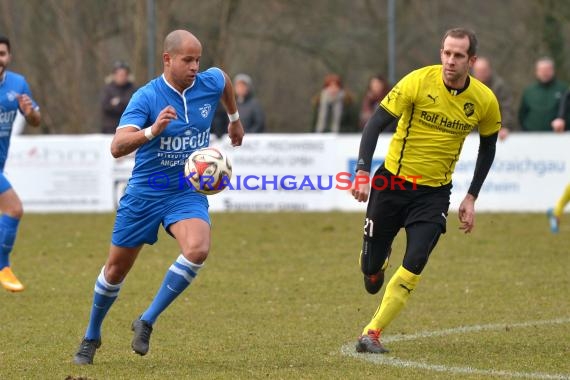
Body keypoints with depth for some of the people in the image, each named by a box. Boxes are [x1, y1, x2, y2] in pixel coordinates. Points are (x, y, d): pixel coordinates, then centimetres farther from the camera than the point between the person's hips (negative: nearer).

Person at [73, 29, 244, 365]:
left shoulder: (210, 84, -6)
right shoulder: (146, 97, -18)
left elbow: (226, 80, 22)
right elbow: (117, 147, -30)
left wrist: (235, 119, 33)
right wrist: (152, 131, -46)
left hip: (188, 192, 2)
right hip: (144, 193, -2)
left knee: (197, 249, -28)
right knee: (116, 268, 10)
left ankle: (147, 322, -15)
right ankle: (92, 337, 35)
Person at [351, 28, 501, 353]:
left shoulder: (485, 100, -6)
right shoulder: (418, 82, -15)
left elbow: (488, 146, 12)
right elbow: (376, 124, -13)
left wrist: (471, 198, 8)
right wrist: (363, 171, -26)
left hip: (434, 193, 1)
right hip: (393, 181, -1)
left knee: (413, 267, -16)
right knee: (370, 266, 4)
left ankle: (372, 334, -5)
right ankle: (377, 264, 43)